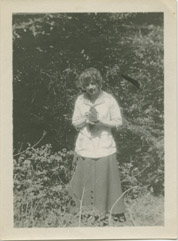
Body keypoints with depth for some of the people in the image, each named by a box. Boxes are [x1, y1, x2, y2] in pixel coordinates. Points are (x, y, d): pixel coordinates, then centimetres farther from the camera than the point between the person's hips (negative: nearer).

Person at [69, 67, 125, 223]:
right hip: (85, 148, 2)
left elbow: (118, 122, -2)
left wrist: (99, 120, -15)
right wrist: (86, 119, -11)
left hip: (105, 148, -2)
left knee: (108, 180, 1)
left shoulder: (109, 100, -4)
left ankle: (116, 212, 15)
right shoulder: (80, 100, 3)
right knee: (84, 182, 5)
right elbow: (75, 123, 9)